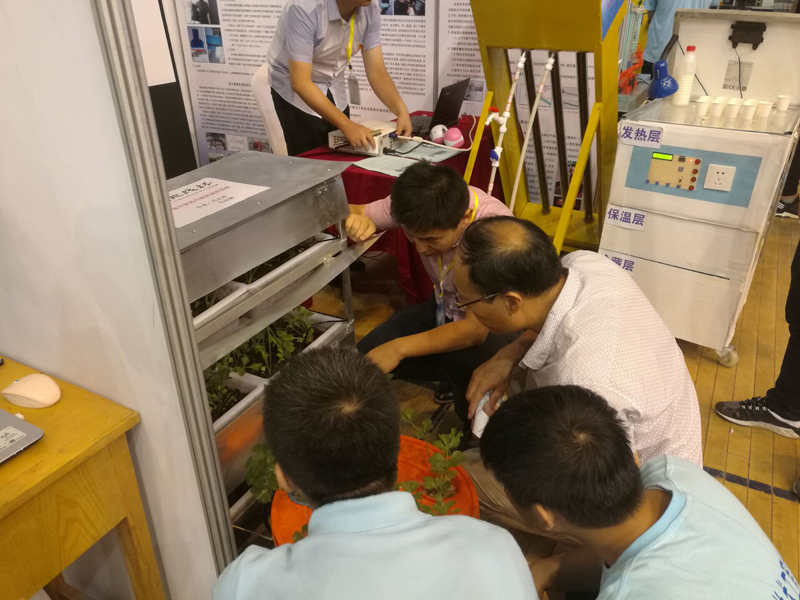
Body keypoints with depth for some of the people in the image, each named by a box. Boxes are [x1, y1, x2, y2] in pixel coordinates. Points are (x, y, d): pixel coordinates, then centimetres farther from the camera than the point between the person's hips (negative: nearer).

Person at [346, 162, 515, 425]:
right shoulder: (421, 205, -21)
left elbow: (476, 330, -35)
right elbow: (353, 212, -6)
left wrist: (400, 348, -41)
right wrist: (355, 222, -31)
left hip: (496, 324, -5)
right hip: (446, 308, 5)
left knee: (462, 362, -38)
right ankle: (456, 372, 8)